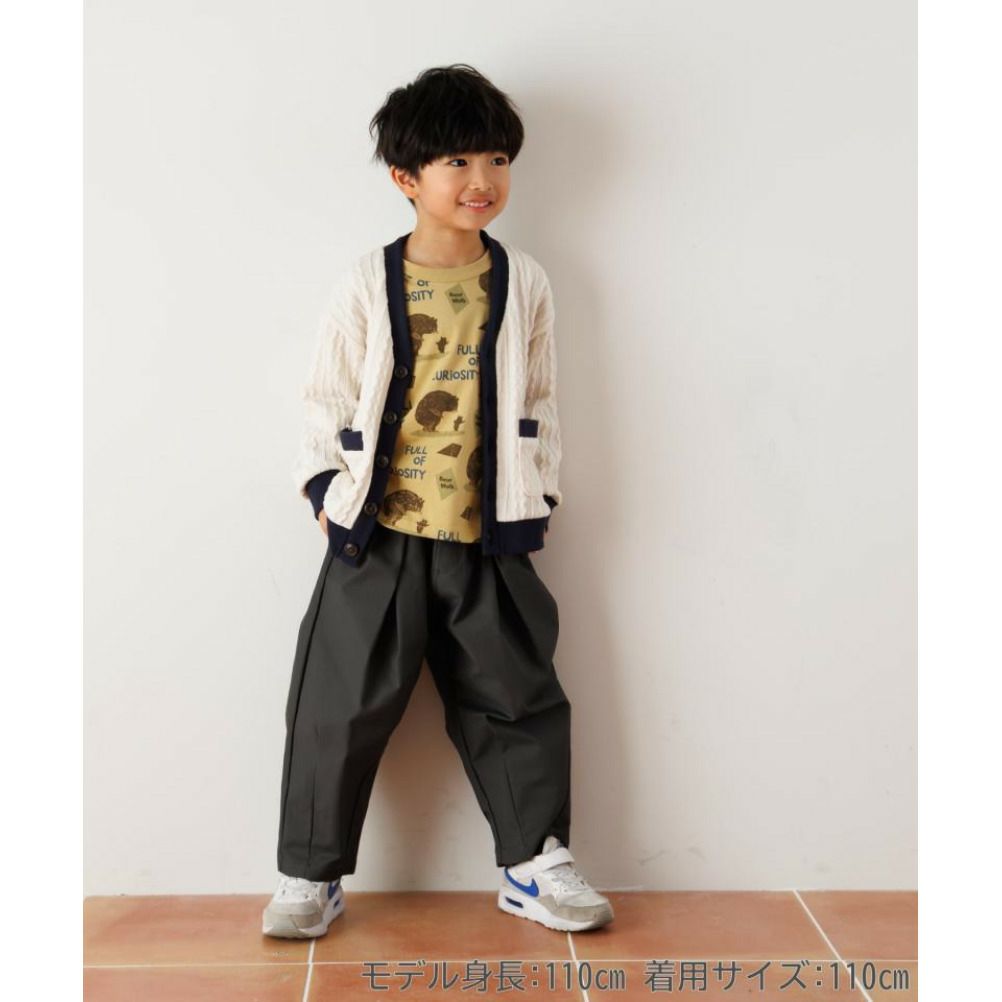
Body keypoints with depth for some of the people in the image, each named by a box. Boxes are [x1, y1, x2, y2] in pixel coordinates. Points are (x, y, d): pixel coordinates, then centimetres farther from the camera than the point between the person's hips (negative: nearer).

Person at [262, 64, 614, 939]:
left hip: (488, 539, 2)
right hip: (377, 537, -1)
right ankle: (312, 874, 20)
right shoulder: (367, 285, -3)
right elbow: (329, 397, 3)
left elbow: (540, 403, 8)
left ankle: (536, 864, 25)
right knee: (340, 704, 4)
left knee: (518, 698, 9)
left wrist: (536, 498, 5)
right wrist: (327, 491, -2)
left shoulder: (524, 283, 2)